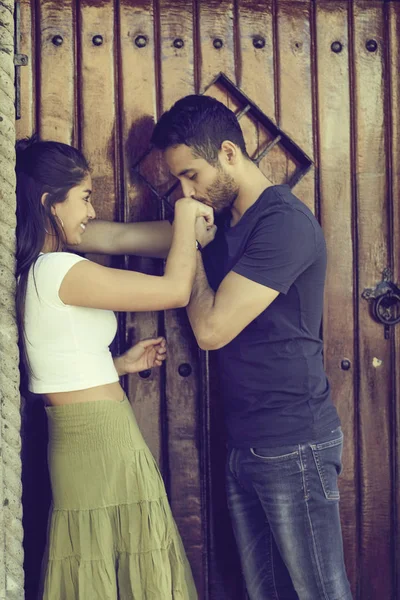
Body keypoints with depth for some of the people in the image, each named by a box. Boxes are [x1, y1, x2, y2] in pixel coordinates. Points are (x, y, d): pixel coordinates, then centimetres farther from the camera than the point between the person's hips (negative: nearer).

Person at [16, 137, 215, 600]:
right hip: (104, 440, -9)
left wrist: (122, 364, 15)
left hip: (76, 436, 9)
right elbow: (175, 289, -20)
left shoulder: (31, 275, 10)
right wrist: (186, 214, -7)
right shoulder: (59, 270, -18)